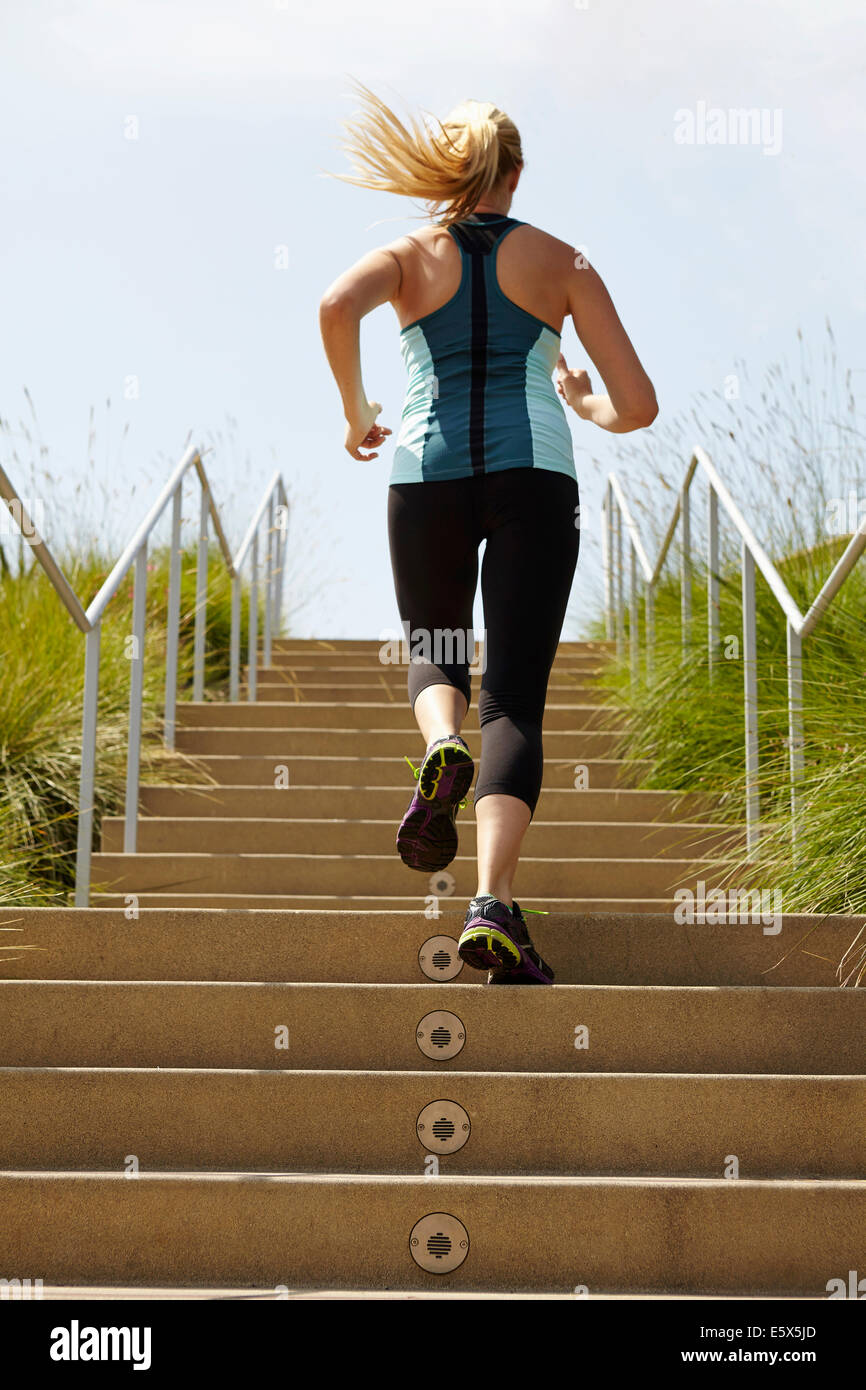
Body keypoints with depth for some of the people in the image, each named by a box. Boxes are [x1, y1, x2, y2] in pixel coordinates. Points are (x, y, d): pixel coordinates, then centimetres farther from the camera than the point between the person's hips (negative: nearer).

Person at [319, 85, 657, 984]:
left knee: (437, 657, 25)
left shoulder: (409, 254, 13)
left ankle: (441, 750, -11)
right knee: (514, 701, -3)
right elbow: (637, 406, 7)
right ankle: (493, 906, -21)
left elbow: (336, 308, -12)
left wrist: (355, 414, 2)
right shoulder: (561, 261, 13)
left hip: (428, 473, 1)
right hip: (535, 475, -1)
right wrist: (584, 404, 29)